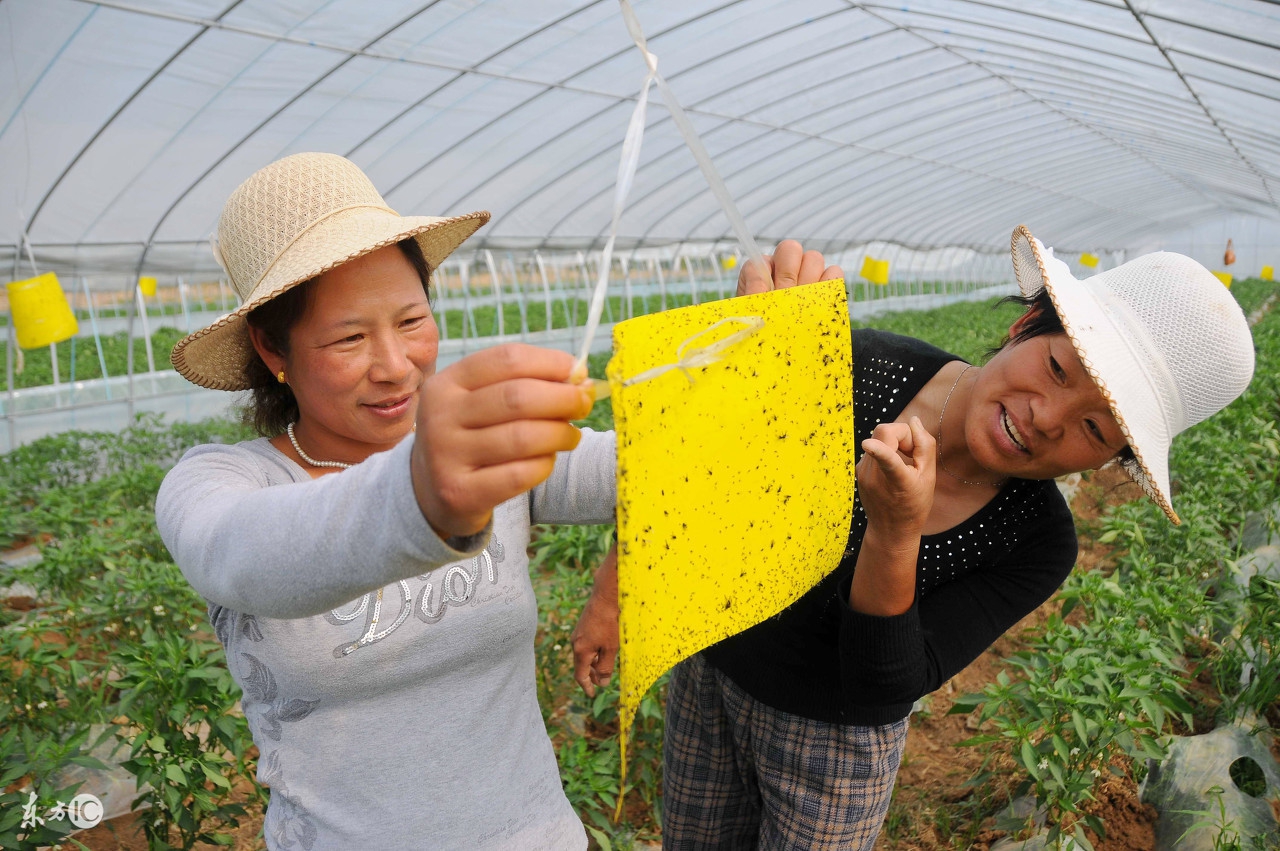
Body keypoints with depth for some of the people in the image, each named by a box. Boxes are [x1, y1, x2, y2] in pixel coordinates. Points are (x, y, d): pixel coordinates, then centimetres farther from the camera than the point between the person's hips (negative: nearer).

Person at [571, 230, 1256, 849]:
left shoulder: (1038, 543, -21)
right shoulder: (854, 367, -23)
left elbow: (886, 690, -24)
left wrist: (895, 533, -41)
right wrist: (613, 590, -5)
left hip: (836, 736, -2)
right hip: (708, 668, 3)